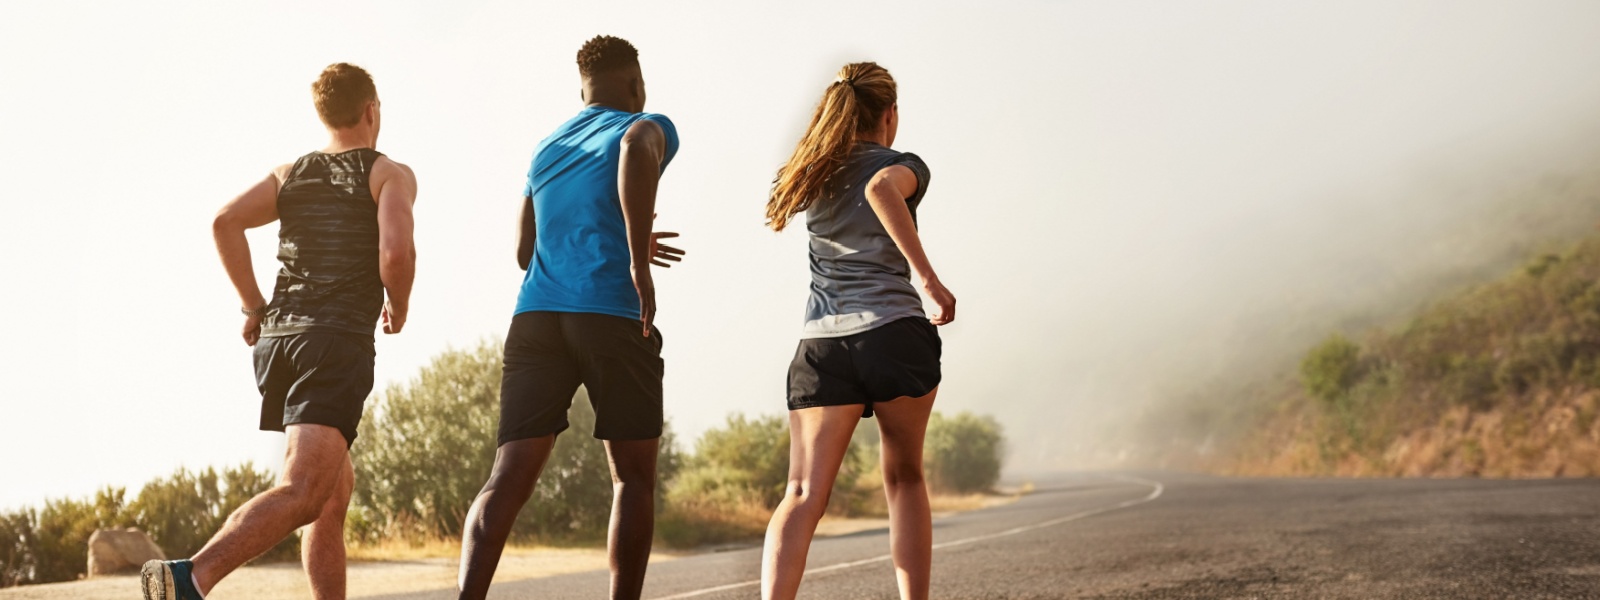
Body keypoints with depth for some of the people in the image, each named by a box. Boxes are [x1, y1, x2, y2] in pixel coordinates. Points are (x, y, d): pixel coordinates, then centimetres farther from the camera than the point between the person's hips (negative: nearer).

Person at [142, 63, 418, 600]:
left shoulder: (289, 173, 19)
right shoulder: (391, 175, 6)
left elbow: (226, 222, 3)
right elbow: (395, 253, -12)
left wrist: (254, 307, 11)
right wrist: (398, 308, 8)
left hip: (276, 336, 7)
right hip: (339, 340, -6)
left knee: (337, 487, 17)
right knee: (303, 493, -17)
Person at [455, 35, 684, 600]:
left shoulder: (546, 148, 28)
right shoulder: (648, 127, 10)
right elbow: (636, 148, -17)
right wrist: (640, 264, -18)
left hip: (535, 317, 4)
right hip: (613, 316, -4)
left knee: (508, 478, -3)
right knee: (633, 478, 9)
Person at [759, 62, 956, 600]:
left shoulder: (814, 176, 19)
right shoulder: (904, 166, 5)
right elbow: (882, 187, -18)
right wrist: (928, 277, -21)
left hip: (821, 343, 3)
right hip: (894, 334, -3)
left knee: (803, 494, -5)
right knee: (904, 479, 16)